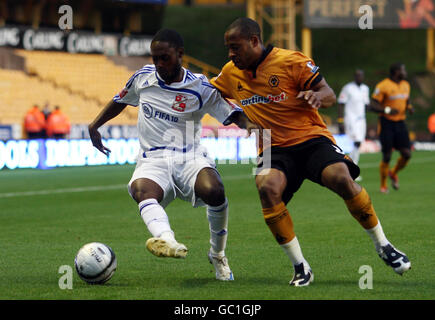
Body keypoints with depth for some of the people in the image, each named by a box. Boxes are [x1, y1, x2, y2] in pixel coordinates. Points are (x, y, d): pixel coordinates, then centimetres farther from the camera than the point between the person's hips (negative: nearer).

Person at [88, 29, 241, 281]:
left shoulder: (201, 88, -1)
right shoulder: (143, 77, 9)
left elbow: (235, 116, -2)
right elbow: (120, 101, 28)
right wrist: (95, 126, 29)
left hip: (191, 157, -2)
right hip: (153, 160, 2)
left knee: (214, 192, -33)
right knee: (142, 190, -35)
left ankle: (218, 255, -4)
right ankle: (168, 242, -66)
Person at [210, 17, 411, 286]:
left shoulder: (291, 61, -7)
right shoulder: (231, 73, 8)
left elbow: (329, 95, -6)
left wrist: (316, 96, -28)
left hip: (311, 138, -3)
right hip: (274, 149, 3)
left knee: (342, 179, -30)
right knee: (268, 189, -30)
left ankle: (383, 246, -8)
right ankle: (300, 267, -20)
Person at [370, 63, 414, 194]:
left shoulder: (406, 85, 10)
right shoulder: (383, 86, -12)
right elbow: (373, 106, -13)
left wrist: (409, 108, 1)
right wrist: (387, 110, -28)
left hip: (400, 123, 6)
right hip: (387, 123, -6)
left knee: (406, 154, -4)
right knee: (387, 157, -3)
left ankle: (394, 173, 24)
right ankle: (383, 185, 15)